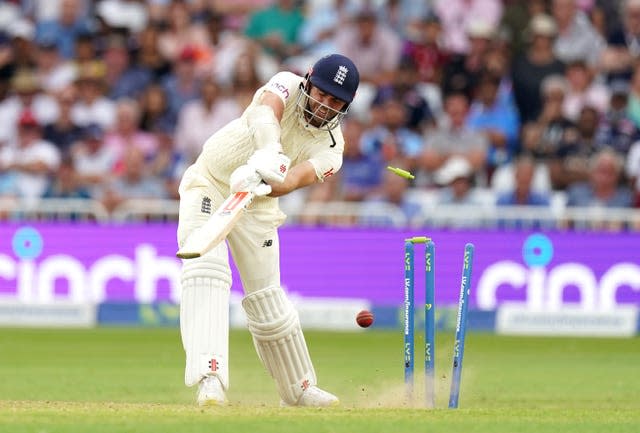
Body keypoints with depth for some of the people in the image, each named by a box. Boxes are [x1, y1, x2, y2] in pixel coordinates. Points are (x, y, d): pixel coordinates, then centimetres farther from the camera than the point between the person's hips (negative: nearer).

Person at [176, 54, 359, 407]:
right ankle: (210, 376, -36)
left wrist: (267, 182, -53)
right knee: (207, 272, -23)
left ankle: (298, 389, 25)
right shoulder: (287, 85, -16)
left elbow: (293, 180, -31)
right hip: (208, 186, -3)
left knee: (267, 299, 6)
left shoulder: (330, 149, -12)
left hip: (256, 206, 3)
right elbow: (265, 110, -39)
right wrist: (268, 154, -59)